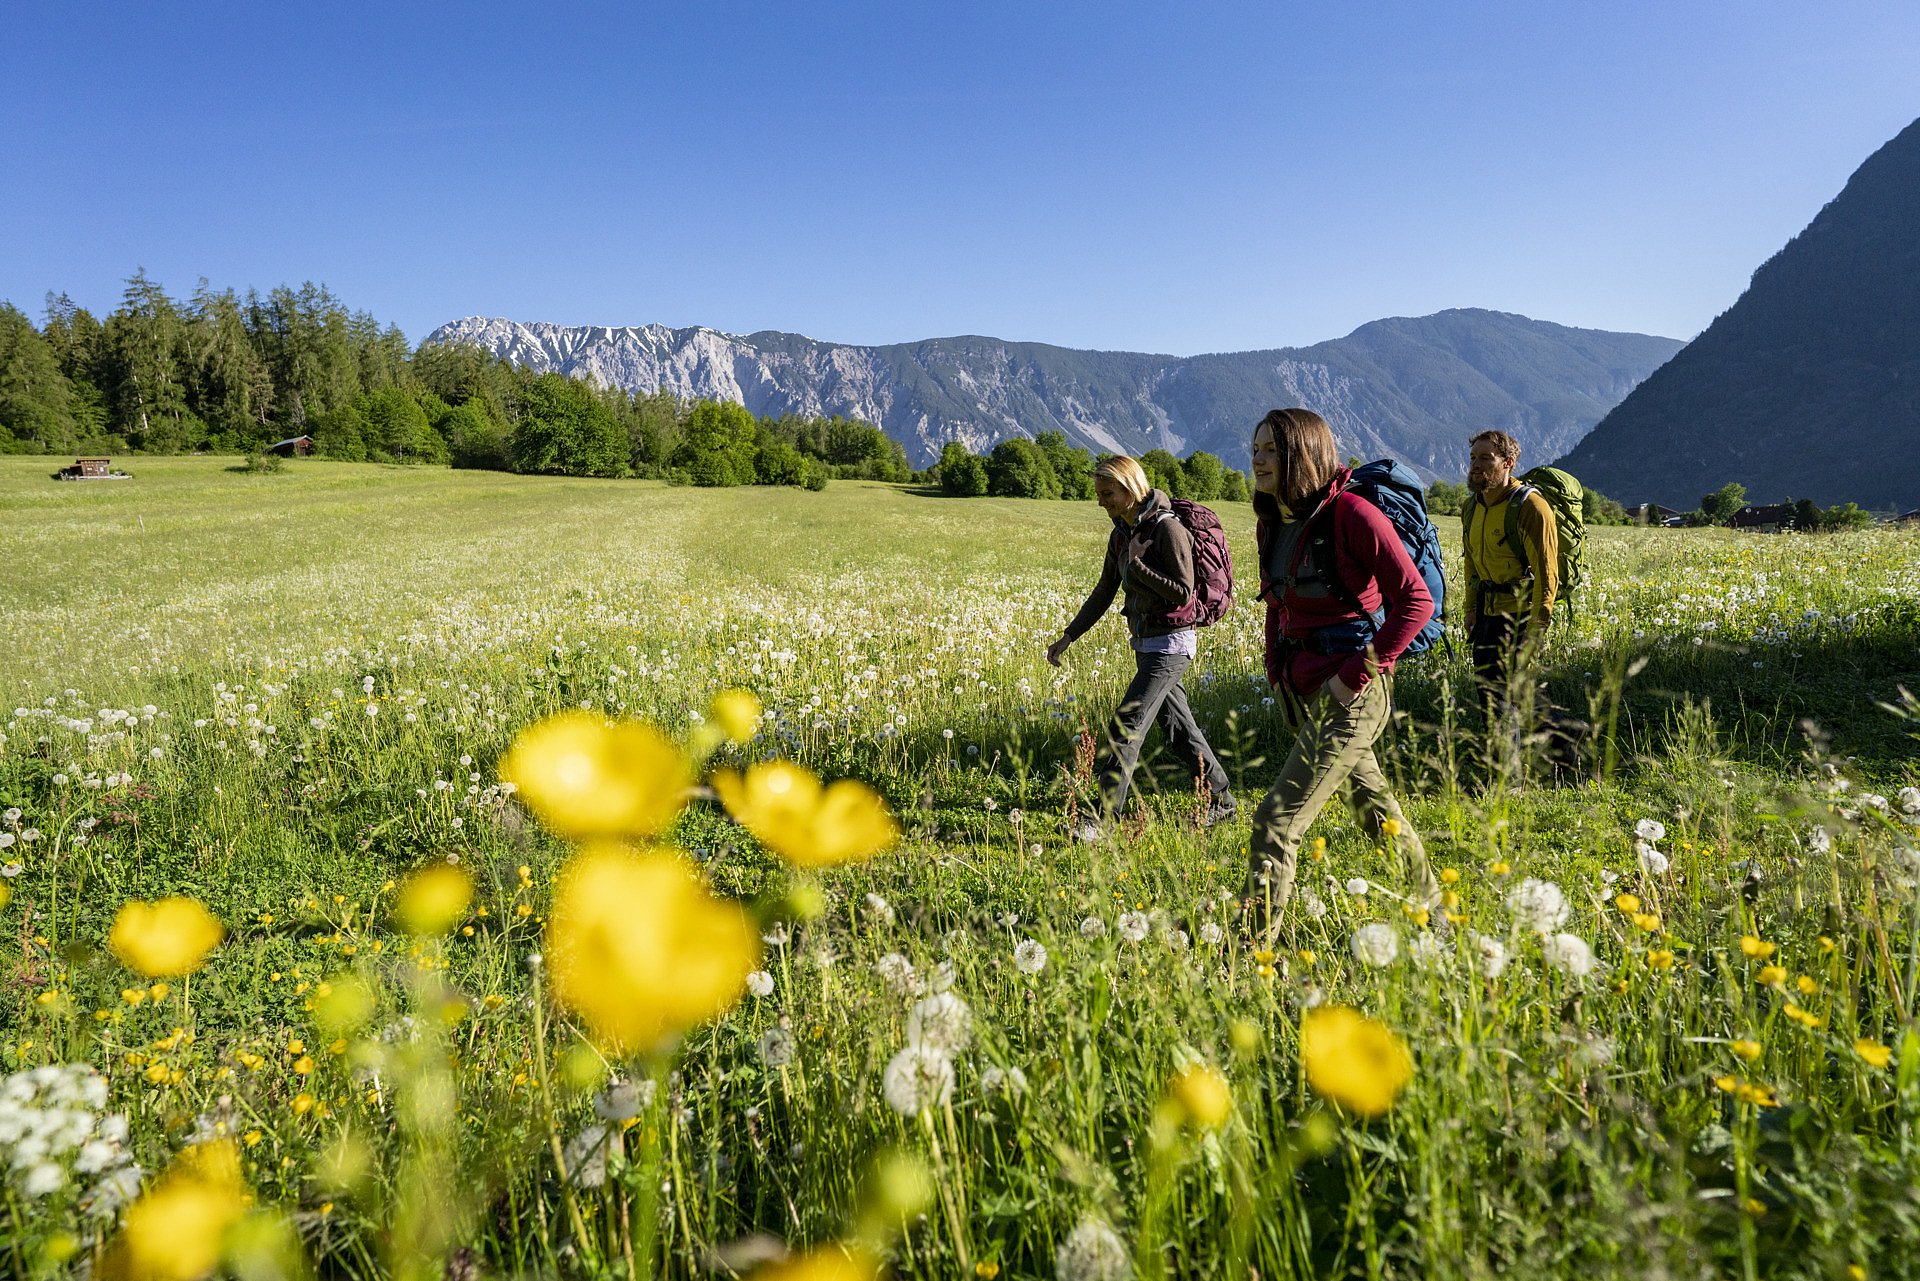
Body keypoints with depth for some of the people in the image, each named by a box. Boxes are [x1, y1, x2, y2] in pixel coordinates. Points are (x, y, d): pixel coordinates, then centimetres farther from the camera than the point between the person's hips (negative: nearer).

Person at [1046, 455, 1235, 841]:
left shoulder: (1167, 528, -17)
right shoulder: (1121, 533, 8)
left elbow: (1183, 593, -19)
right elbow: (1104, 593, 14)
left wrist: (1137, 565, -20)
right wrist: (1068, 636, 10)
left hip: (1171, 643, -9)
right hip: (1145, 643, 9)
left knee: (1126, 726, -12)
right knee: (1178, 728, 15)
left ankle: (1103, 820, -9)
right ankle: (1221, 802, 29)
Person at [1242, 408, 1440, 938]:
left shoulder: (1352, 515, -15)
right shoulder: (1272, 525, 7)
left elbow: (1417, 601, -17)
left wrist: (1357, 673, -19)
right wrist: (1276, 671, 11)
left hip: (1350, 692, -8)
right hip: (1301, 690, 8)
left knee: (1277, 822, -13)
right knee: (1372, 801, 23)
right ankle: (1426, 907, 42)